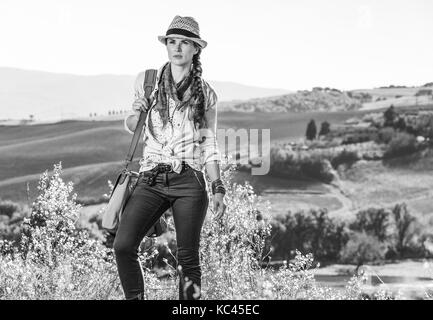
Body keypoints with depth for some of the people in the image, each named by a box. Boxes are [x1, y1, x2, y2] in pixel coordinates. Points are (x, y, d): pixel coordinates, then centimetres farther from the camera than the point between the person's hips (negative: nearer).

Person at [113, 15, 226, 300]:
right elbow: (131, 127, 20)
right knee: (123, 245, -17)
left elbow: (209, 145, 9)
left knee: (188, 258, -1)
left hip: (189, 182, -1)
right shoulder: (147, 81, 8)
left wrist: (218, 189, 2)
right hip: (151, 181, 1)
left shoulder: (205, 93, 7)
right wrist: (136, 112, -3)